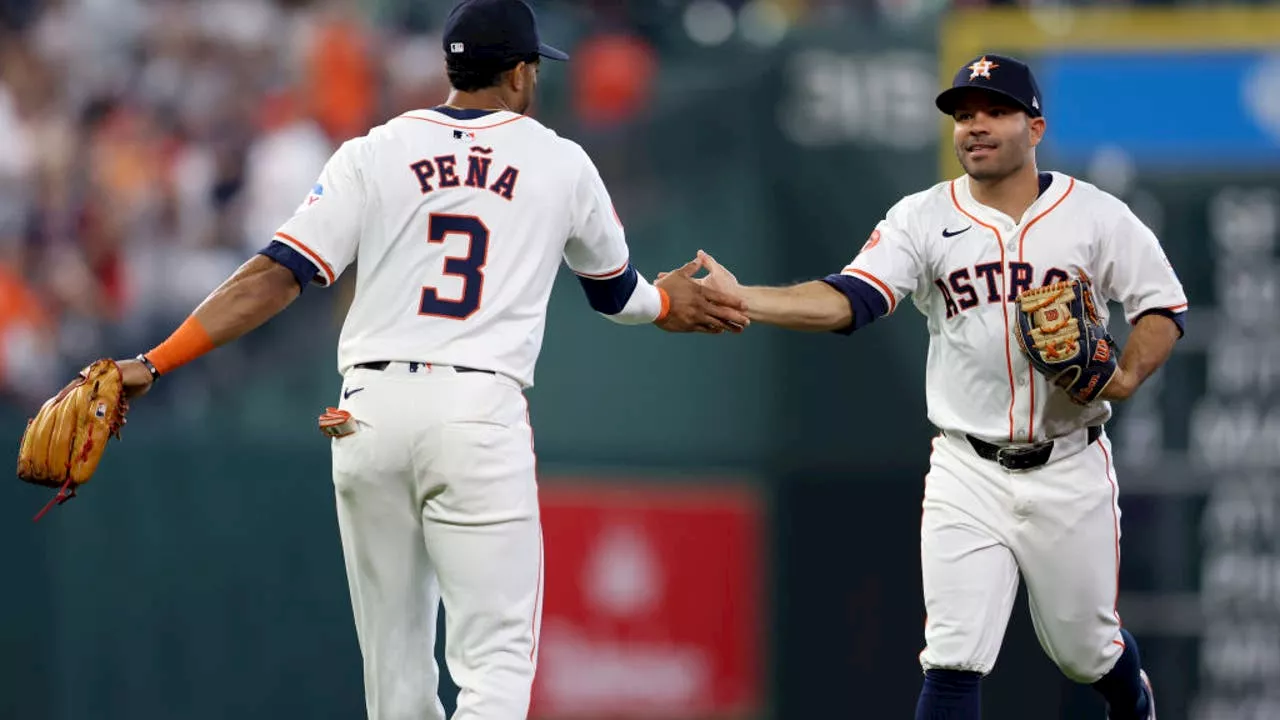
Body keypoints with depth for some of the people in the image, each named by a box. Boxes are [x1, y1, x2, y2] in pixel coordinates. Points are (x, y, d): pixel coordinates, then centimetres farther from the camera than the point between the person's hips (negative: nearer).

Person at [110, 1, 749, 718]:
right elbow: (614, 289, 26)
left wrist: (153, 364, -3)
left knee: (395, 660, 12)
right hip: (481, 416, -2)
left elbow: (275, 276, -3)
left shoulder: (373, 155, 7)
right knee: (496, 658, -5)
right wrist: (665, 303, 50)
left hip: (371, 411, 3)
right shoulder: (563, 165, 9)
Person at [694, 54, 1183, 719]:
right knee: (952, 663, -11)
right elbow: (849, 300, -17)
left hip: (1070, 470, 0)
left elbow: (1164, 307, 4)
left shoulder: (1096, 216, -3)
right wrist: (742, 300, -33)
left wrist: (1127, 377, -17)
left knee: (1087, 648, 15)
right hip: (968, 473, 0)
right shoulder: (923, 218, -4)